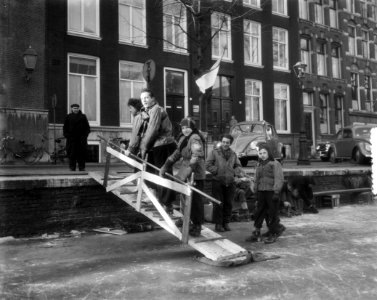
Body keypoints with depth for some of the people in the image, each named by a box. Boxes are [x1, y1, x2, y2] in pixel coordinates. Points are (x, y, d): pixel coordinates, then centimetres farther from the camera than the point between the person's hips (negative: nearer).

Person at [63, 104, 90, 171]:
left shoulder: (83, 117, 7)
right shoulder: (68, 117, 8)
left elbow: (87, 127, 10)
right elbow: (65, 128, 11)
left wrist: (85, 135, -2)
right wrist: (66, 135, -2)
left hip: (81, 139, 0)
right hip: (71, 139, 0)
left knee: (82, 154, 0)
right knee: (72, 154, 0)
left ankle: (82, 167, 8)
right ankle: (72, 168, 7)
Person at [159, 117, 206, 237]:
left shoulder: (195, 139, -15)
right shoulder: (183, 138, 13)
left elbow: (196, 157, -27)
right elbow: (177, 153, 20)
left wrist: (187, 173, -35)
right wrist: (165, 166, 16)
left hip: (195, 175, -9)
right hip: (184, 173, 9)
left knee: (195, 199, -2)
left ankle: (197, 226, 10)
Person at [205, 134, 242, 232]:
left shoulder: (233, 154, 12)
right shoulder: (214, 152, 0)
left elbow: (238, 166, 20)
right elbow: (208, 165, -5)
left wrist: (234, 172, 2)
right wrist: (217, 171, -12)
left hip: (230, 182, 4)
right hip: (218, 181, -4)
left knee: (228, 203, 8)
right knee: (218, 204, -1)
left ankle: (226, 223, 21)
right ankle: (218, 224, 8)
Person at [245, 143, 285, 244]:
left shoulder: (275, 164, -5)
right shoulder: (259, 165, 16)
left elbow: (279, 179, -12)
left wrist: (276, 192, -19)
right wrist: (256, 192, 18)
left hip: (271, 192, -6)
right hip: (261, 192, 6)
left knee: (272, 213, 1)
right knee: (259, 212, 7)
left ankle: (273, 234, 11)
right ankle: (256, 233, 11)